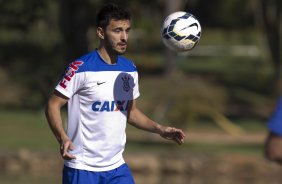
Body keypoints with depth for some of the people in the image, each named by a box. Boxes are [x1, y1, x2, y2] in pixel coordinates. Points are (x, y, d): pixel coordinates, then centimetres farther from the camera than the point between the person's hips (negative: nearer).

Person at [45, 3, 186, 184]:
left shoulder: (130, 70, 8)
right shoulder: (81, 68, -12)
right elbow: (53, 105, -11)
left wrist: (160, 129, 6)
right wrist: (63, 138, -27)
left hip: (117, 167, 6)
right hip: (82, 169, -5)